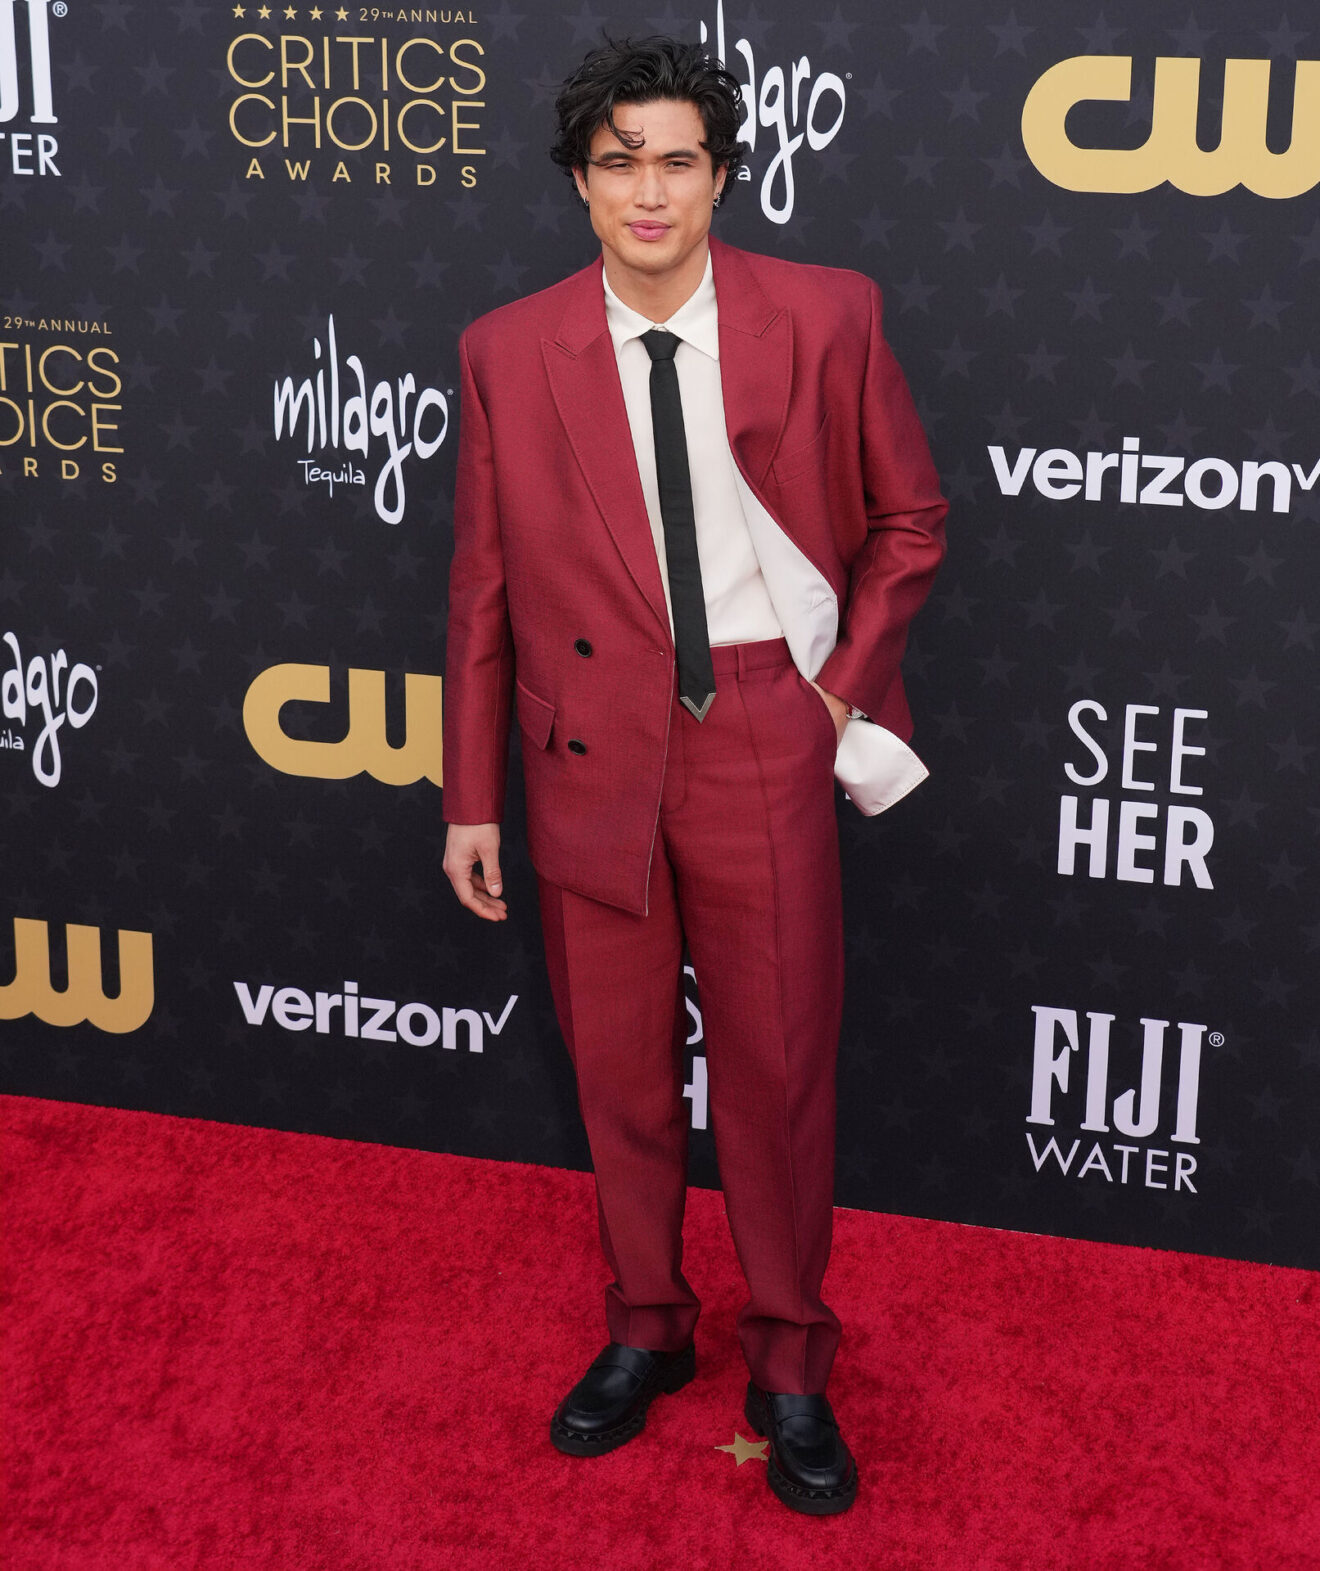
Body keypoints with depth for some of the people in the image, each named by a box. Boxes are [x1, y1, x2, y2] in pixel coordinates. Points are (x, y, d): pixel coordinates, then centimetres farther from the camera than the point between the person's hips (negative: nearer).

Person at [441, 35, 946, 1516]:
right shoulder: (508, 353, -1)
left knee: (779, 1067, 6)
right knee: (619, 1062, 13)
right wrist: (471, 800, 3)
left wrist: (850, 679, 0)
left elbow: (909, 517, 8)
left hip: (765, 740, -1)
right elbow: (483, 589, 3)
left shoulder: (826, 318, -4)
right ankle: (645, 1329, 34)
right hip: (592, 751, 1)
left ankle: (789, 1366, 25)